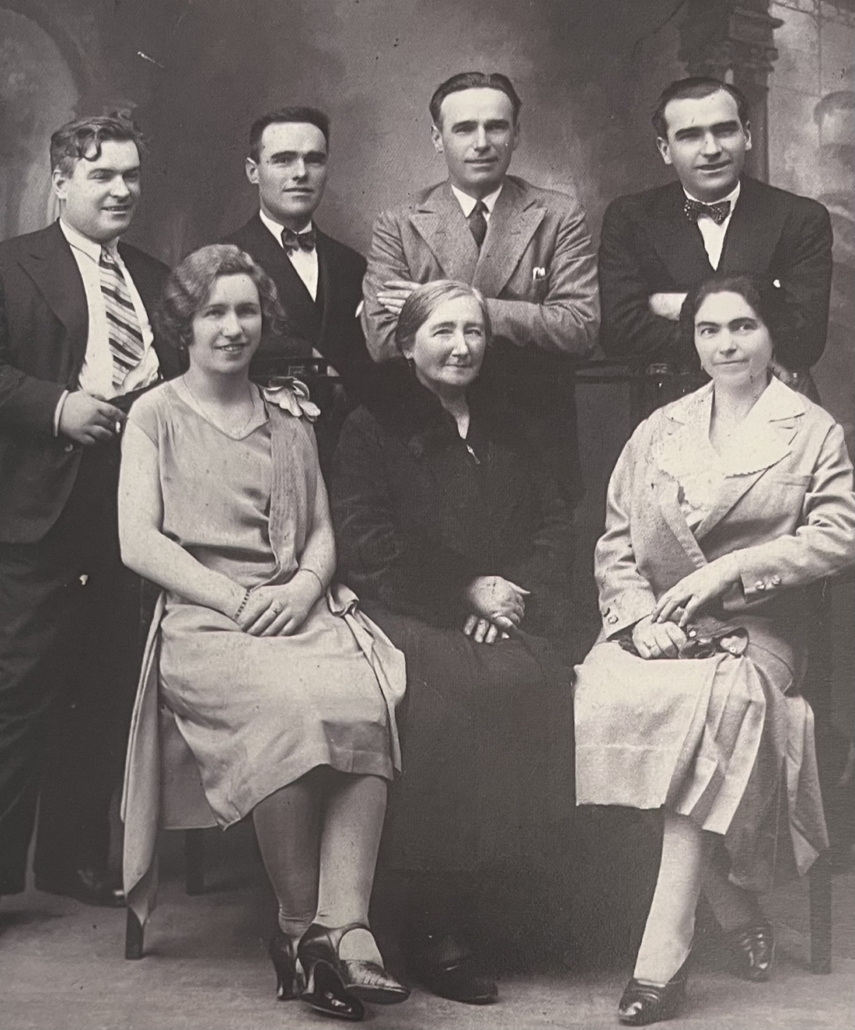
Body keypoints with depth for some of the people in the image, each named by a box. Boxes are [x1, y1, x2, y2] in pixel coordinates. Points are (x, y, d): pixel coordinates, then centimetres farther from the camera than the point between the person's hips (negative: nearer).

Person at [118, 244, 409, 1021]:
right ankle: (299, 926, -20)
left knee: (371, 700, -30)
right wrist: (238, 600, -10)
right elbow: (138, 542, 2)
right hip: (201, 620, -3)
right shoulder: (157, 415, 12)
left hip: (299, 609, 4)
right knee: (286, 704, -35)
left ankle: (343, 925, -34)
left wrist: (303, 588, -3)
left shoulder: (289, 419, 24)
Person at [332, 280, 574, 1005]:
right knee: (452, 693, -34)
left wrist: (518, 597, -5)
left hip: (507, 620, 4)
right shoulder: (373, 430, 12)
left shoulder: (510, 433, 25)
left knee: (537, 683, -31)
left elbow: (554, 527, 16)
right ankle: (436, 932, -28)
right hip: (407, 619, -4)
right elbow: (365, 545, -1)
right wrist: (465, 590, -8)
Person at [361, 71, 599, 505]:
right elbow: (382, 339, -10)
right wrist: (530, 329, -14)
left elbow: (580, 329, -10)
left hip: (538, 443, 0)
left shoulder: (559, 215, 3)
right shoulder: (397, 226, 3)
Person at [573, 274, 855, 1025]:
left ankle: (663, 953, -32)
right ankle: (734, 909, -16)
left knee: (716, 704, -35)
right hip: (655, 624, 3)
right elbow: (614, 545, 13)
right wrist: (639, 616, -6)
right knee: (608, 697, -30)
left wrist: (728, 570, -12)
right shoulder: (657, 432, 20)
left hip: (754, 627, -3)